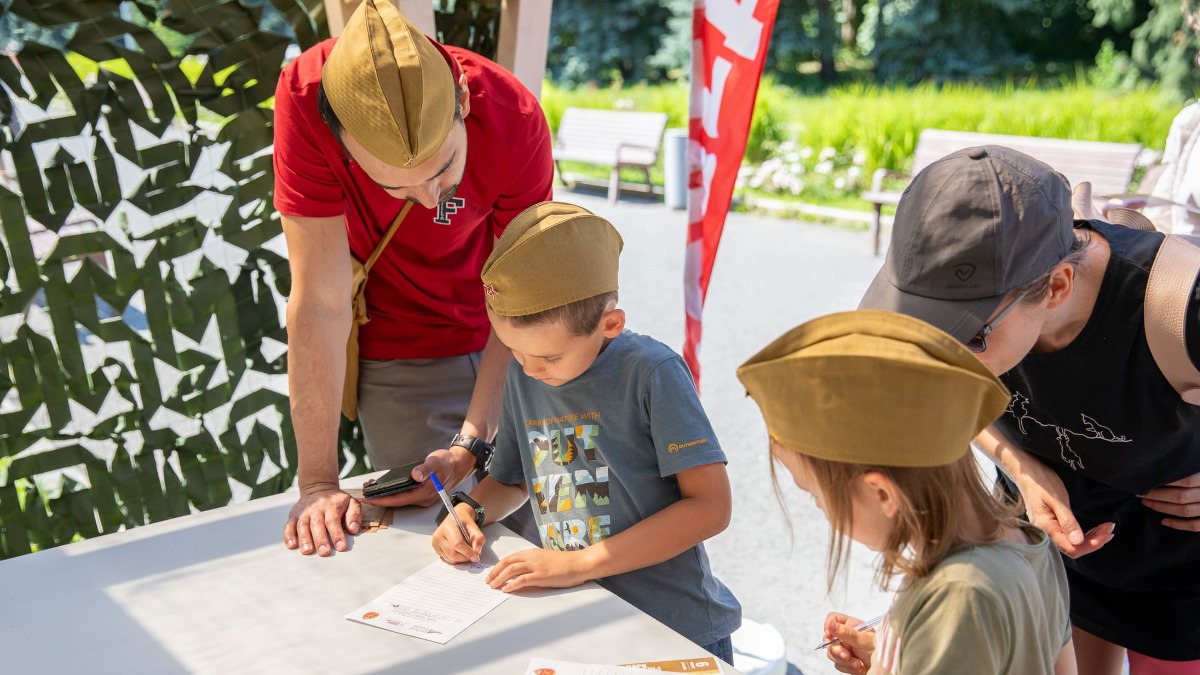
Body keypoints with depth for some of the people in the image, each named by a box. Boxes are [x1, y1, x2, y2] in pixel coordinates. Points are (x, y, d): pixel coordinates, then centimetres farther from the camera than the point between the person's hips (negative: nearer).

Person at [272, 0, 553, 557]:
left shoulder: (514, 118, -28)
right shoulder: (307, 98, -31)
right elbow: (320, 302, -29)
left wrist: (473, 443, -26)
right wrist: (319, 482, -26)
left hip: (499, 345, 2)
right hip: (398, 354, -1)